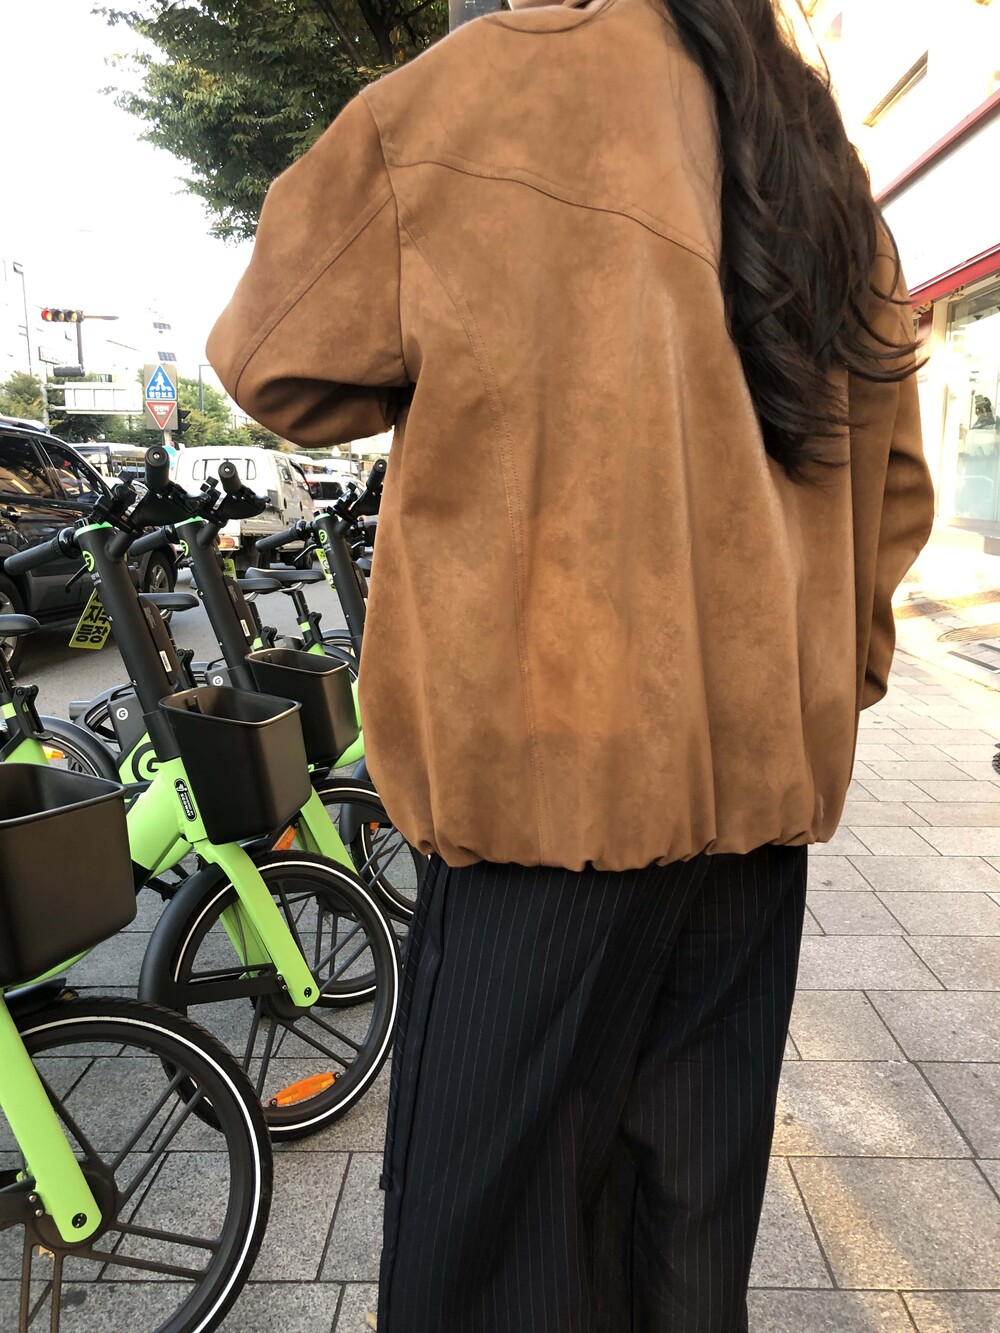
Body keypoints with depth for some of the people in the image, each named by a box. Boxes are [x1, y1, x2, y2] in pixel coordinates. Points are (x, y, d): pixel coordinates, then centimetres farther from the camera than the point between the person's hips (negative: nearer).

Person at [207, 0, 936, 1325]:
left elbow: (279, 363, 3)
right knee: (697, 1203, 19)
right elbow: (889, 484, 16)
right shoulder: (825, 161, 16)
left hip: (556, 756, -6)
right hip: (767, 768, 7)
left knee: (492, 1203, 10)